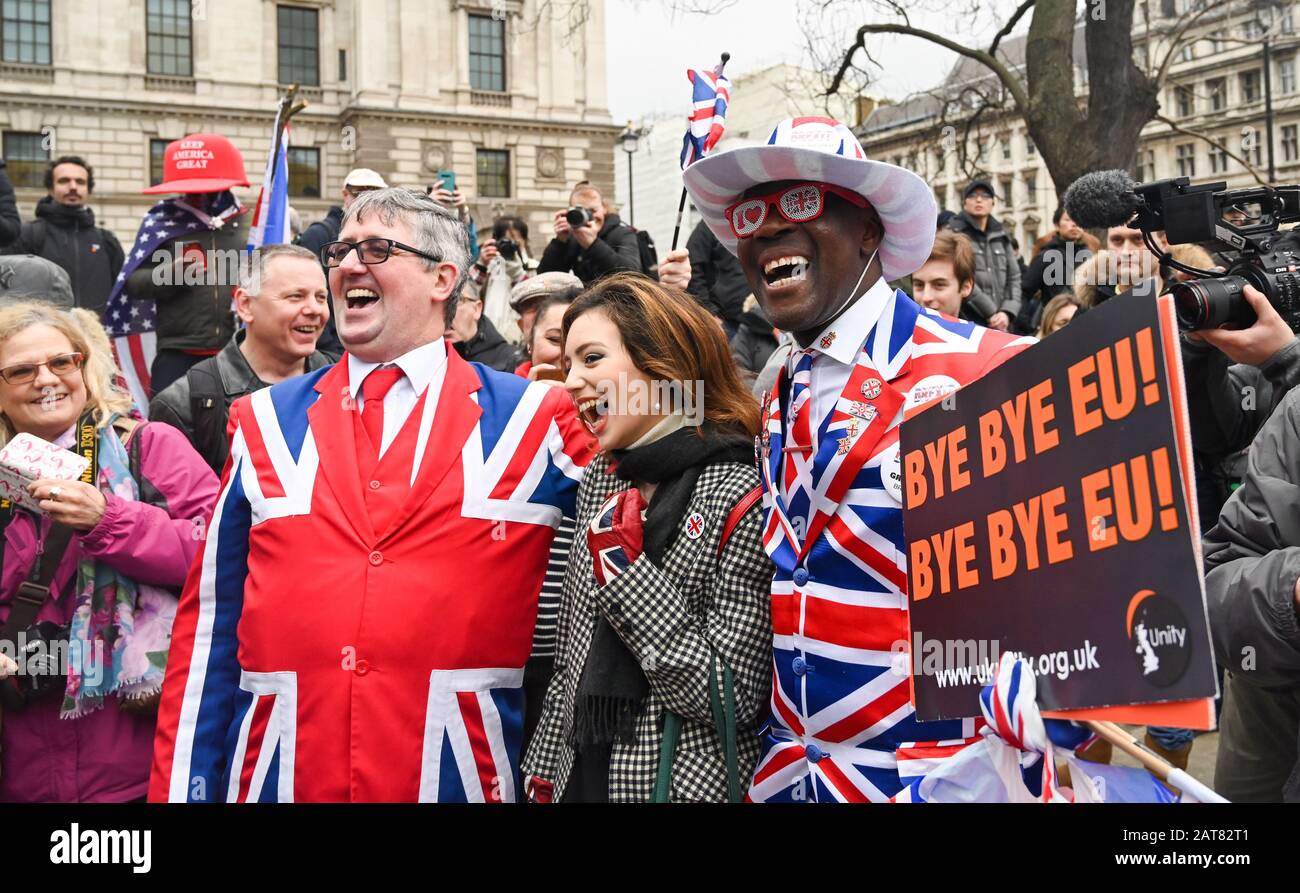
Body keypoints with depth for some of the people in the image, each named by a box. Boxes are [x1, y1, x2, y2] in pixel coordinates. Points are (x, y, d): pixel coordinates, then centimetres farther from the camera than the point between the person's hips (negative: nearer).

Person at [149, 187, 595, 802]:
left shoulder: (533, 422, 1)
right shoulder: (265, 422, 7)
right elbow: (209, 625, 7)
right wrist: (180, 787, 4)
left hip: (461, 774, -2)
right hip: (278, 775, 2)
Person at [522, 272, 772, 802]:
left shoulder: (742, 499, -17)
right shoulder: (601, 482, 4)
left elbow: (732, 700, -21)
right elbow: (573, 664, 10)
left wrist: (627, 569, -22)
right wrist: (545, 771, 10)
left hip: (683, 784, -6)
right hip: (582, 775, 6)